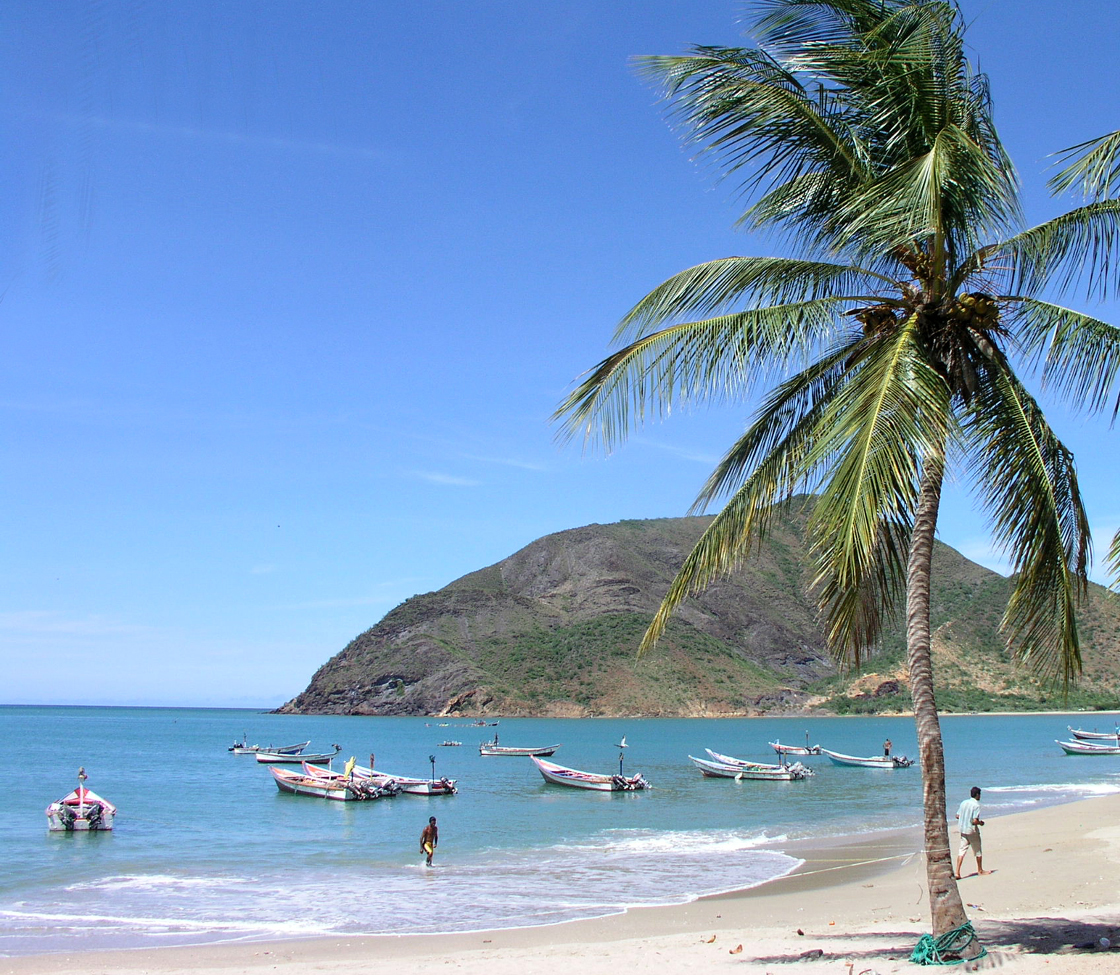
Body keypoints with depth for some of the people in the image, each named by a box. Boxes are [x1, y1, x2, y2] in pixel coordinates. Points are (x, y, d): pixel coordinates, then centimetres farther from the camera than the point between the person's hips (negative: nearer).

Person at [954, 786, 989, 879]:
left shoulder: (964, 803, 4)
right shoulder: (976, 805, -15)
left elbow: (958, 816, 8)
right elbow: (975, 821, -21)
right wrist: (980, 823, -1)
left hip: (963, 830, 5)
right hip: (972, 831, -5)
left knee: (962, 850, 4)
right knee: (978, 851, 13)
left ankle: (957, 872, -5)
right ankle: (980, 870, 27)